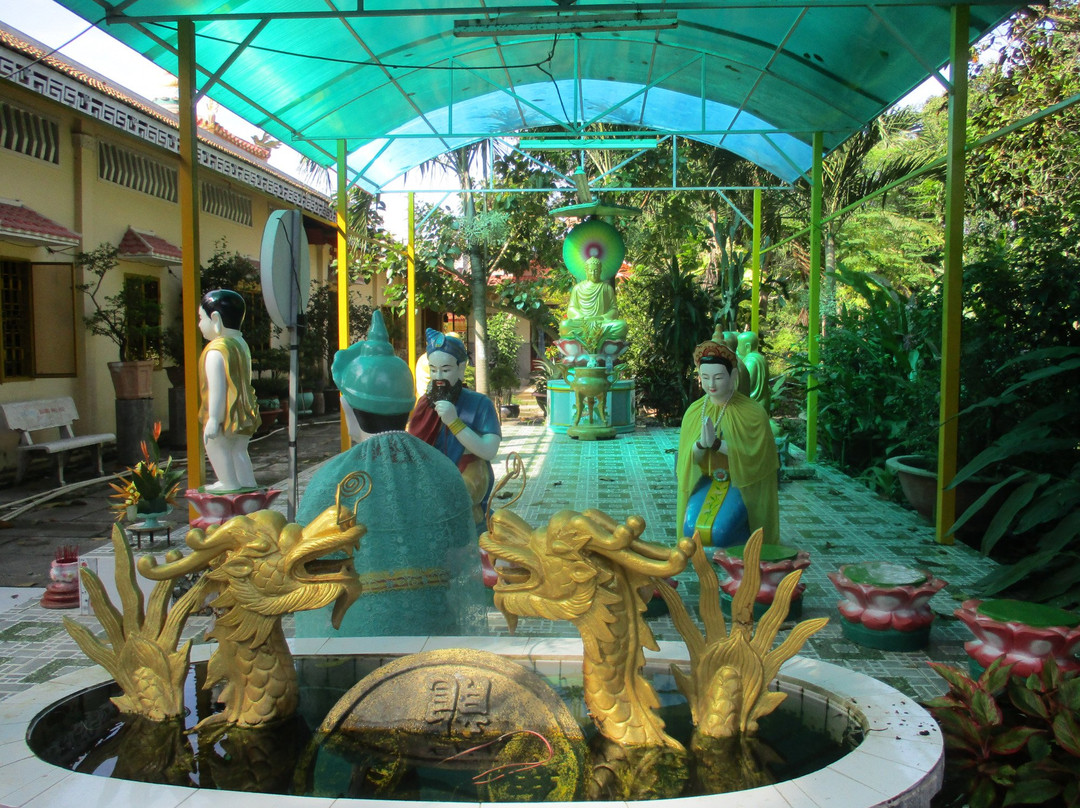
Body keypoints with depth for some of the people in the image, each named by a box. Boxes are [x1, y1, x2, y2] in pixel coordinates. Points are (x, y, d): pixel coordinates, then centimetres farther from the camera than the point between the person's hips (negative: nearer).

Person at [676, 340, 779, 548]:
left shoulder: (752, 412, -8)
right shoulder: (694, 412, 3)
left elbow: (756, 455, -16)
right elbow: (688, 459, 1)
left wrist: (716, 444, -25)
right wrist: (701, 444, -23)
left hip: (742, 484, -3)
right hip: (705, 481, 3)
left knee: (721, 529, -29)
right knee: (691, 527, -25)